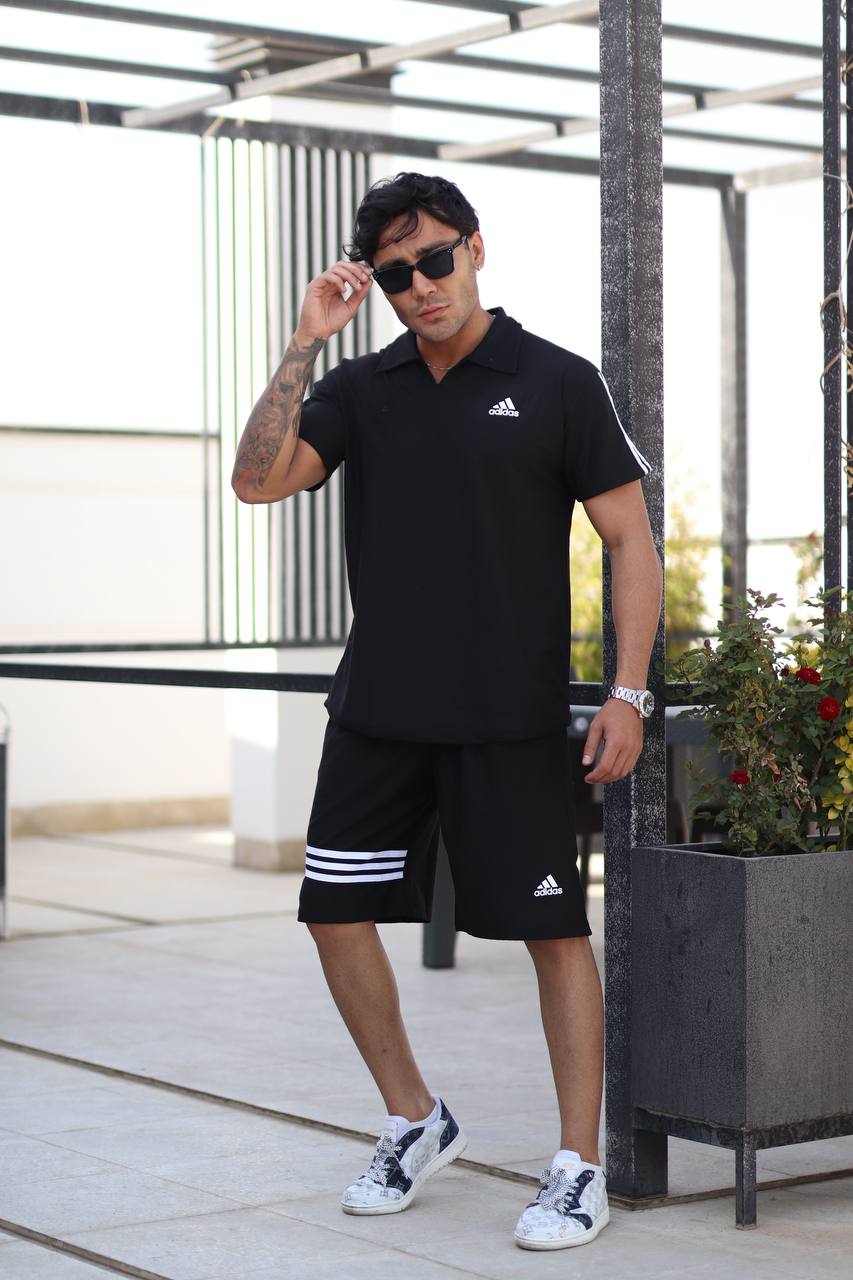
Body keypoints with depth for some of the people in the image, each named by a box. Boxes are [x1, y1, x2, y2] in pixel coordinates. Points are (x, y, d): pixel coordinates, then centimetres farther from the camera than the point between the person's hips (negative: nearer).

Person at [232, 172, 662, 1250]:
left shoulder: (556, 383, -3)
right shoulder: (362, 389, 7)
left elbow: (630, 537, -2)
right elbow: (259, 478, -5)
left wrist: (629, 693, -9)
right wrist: (304, 343, -10)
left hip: (512, 717, -4)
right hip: (377, 712, 5)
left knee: (554, 929, -1)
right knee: (337, 914, 7)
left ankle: (579, 1169, 10)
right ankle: (415, 1122, 26)